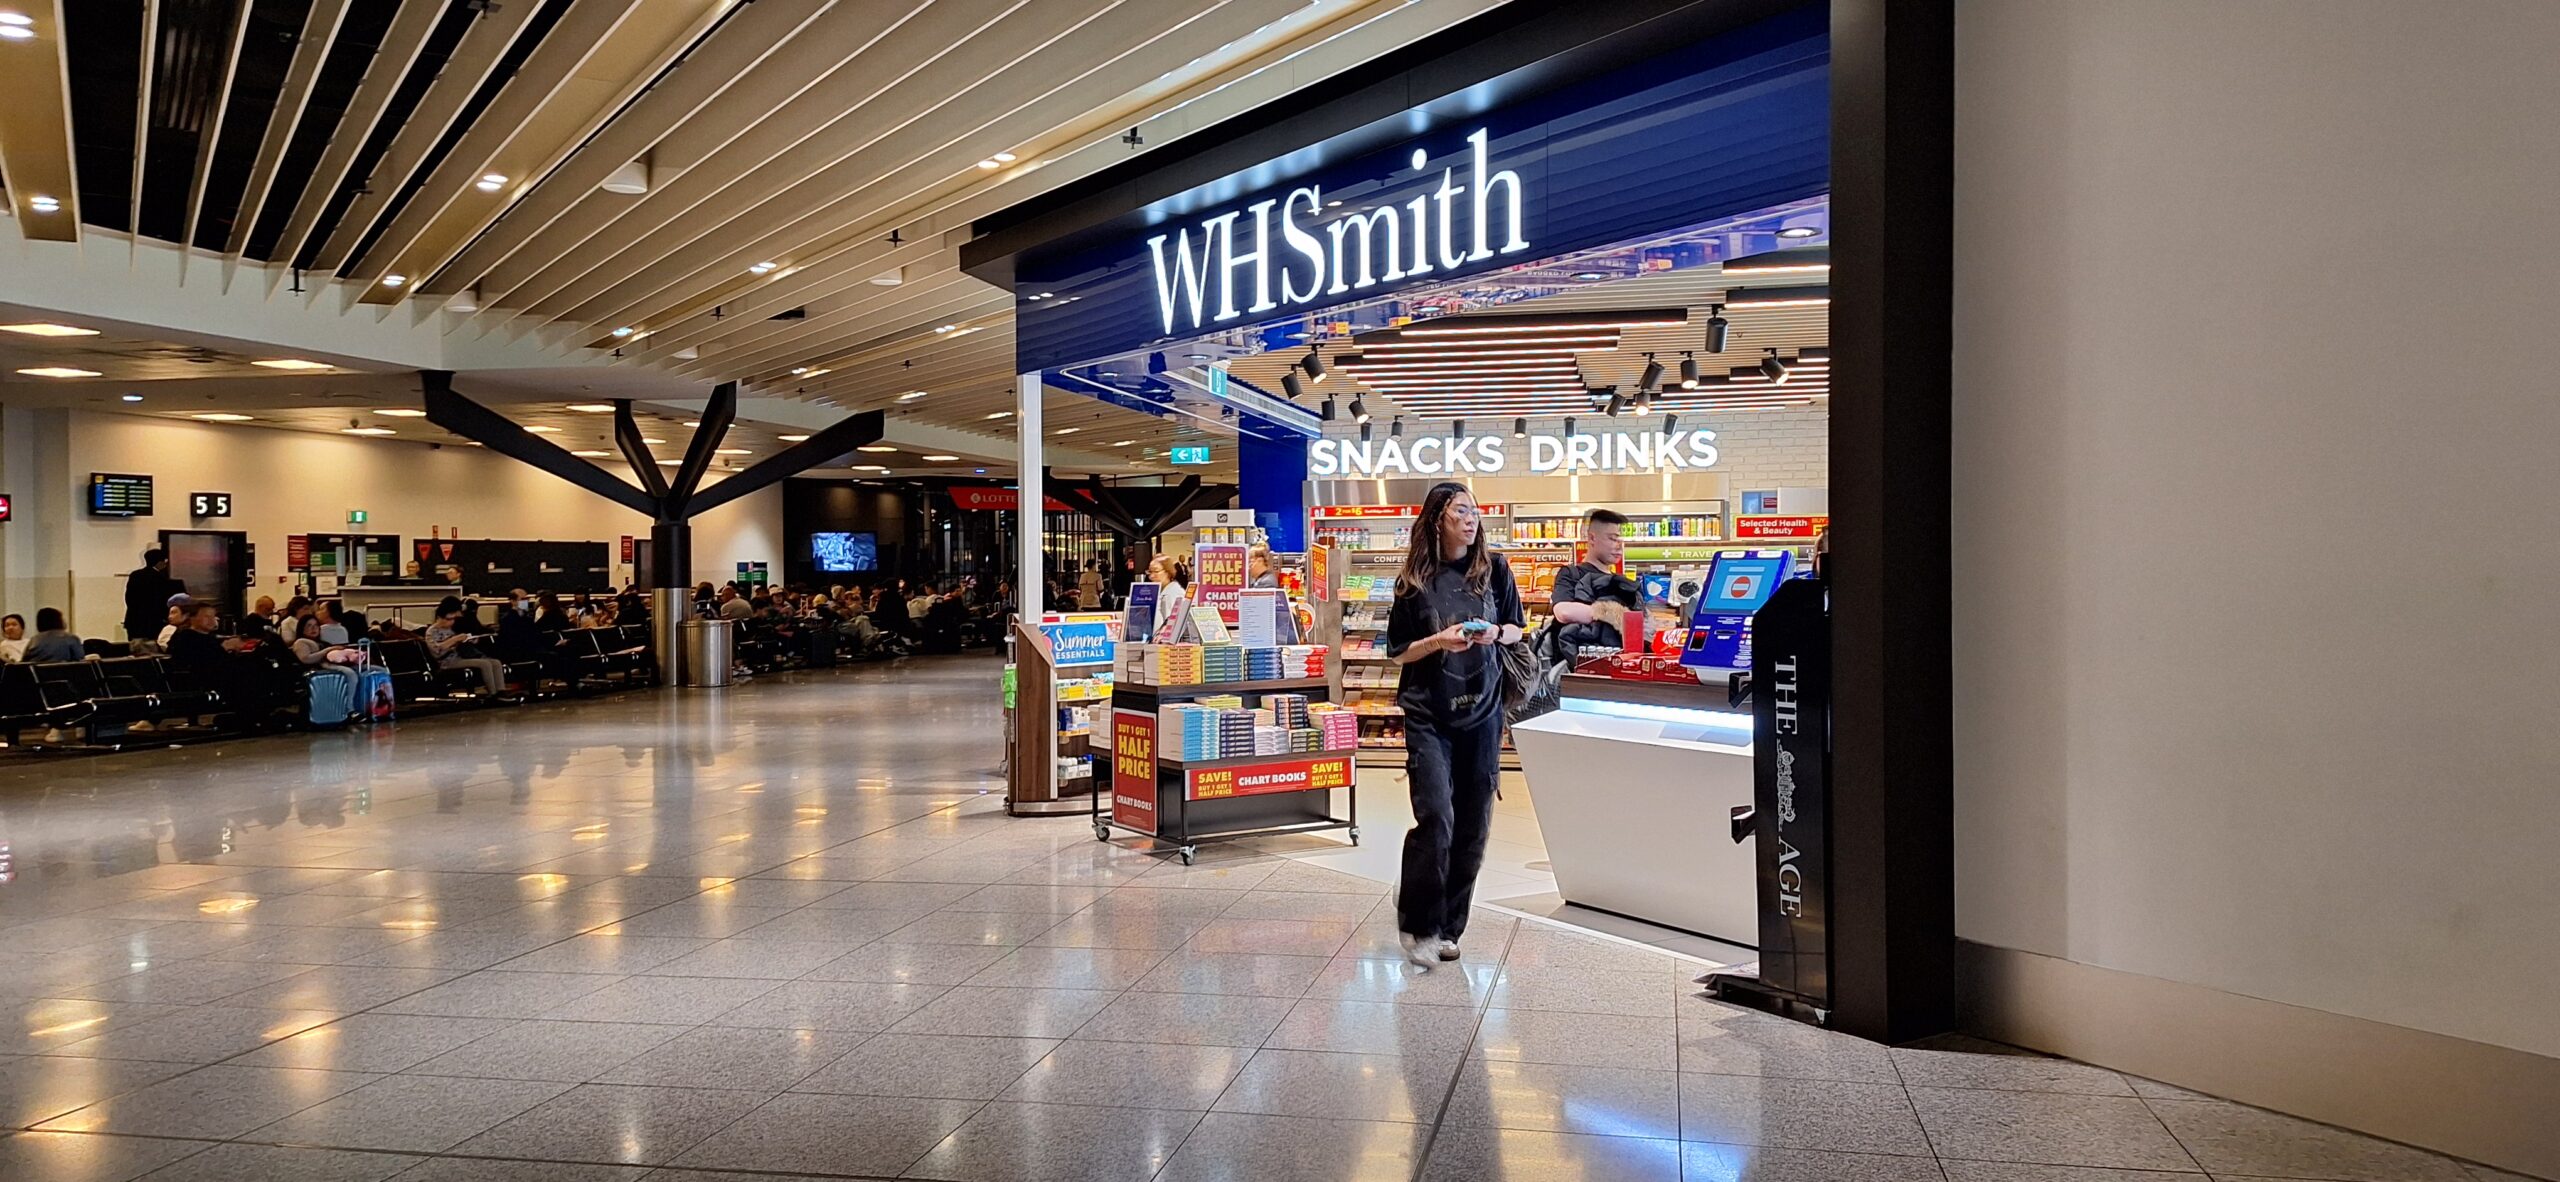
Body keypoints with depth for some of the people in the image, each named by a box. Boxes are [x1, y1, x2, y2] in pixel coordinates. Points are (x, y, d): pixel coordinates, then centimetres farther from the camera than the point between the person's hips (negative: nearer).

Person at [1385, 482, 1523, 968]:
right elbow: (1398, 651, 2)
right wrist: (1438, 641, -15)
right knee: (1436, 819, -13)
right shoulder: (1415, 580, -1)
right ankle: (1418, 923, 7)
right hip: (1428, 714, -3)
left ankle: (1447, 926, 21)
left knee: (1472, 826, 5)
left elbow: (1517, 629, 13)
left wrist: (1495, 633, -9)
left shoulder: (1494, 569, 4)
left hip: (1482, 711, 3)